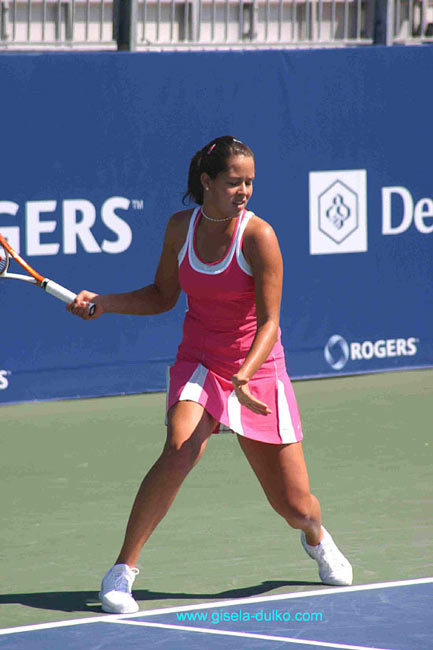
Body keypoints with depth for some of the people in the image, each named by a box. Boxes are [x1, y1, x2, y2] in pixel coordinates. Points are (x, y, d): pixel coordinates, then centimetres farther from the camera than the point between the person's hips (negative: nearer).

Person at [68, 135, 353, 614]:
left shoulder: (258, 236, -16)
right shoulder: (181, 228, -4)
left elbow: (270, 322, -16)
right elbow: (163, 296, 11)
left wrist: (244, 376, -32)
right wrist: (103, 303, -2)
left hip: (258, 369, -2)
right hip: (199, 362, 2)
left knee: (295, 506, 2)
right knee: (180, 452, -30)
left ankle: (315, 538, 42)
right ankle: (122, 570, -20)